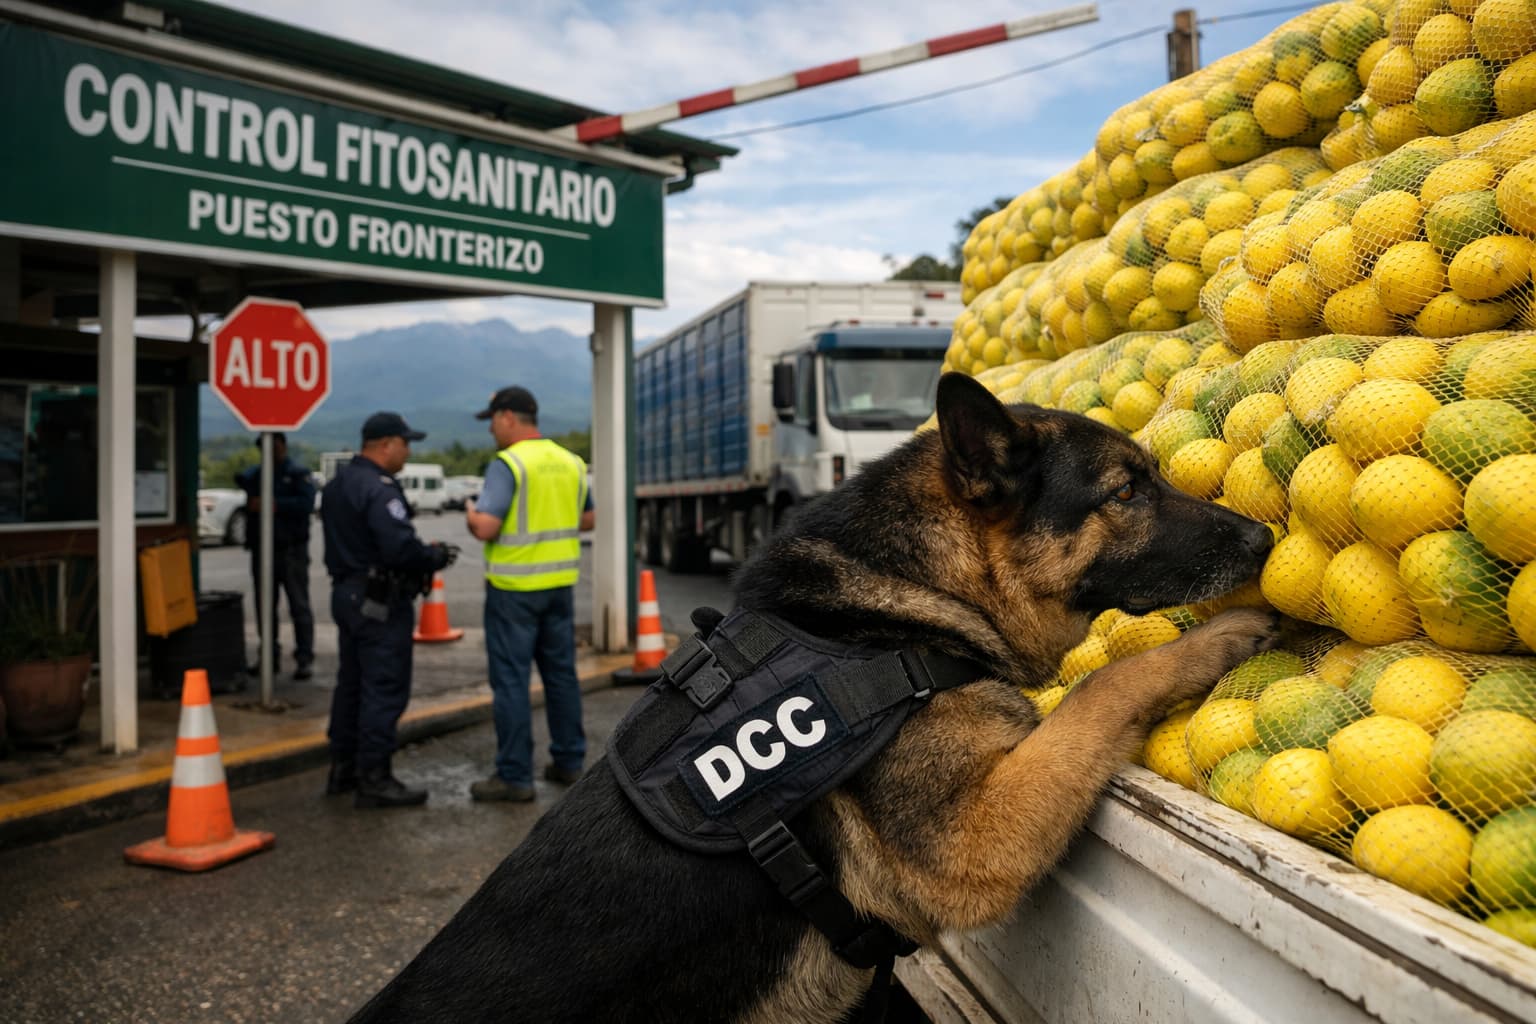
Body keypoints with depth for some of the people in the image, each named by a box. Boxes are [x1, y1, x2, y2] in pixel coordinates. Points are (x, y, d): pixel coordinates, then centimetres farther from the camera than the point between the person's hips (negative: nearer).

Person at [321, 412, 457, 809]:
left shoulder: (338, 484, 13)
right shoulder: (379, 489, -20)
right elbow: (401, 548, -28)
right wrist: (437, 556, -10)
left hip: (346, 592, 10)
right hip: (379, 601, -10)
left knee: (351, 683, 18)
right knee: (384, 689, -4)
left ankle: (343, 768, 27)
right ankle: (373, 779, 0)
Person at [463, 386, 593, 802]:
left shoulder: (507, 464, -14)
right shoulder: (570, 462, 7)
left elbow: (485, 528, -21)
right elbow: (587, 519, 17)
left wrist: (470, 513, 0)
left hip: (514, 587, -7)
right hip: (560, 583, 7)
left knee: (510, 679, 0)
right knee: (561, 673, 15)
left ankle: (515, 776, 4)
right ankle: (569, 761, 23)